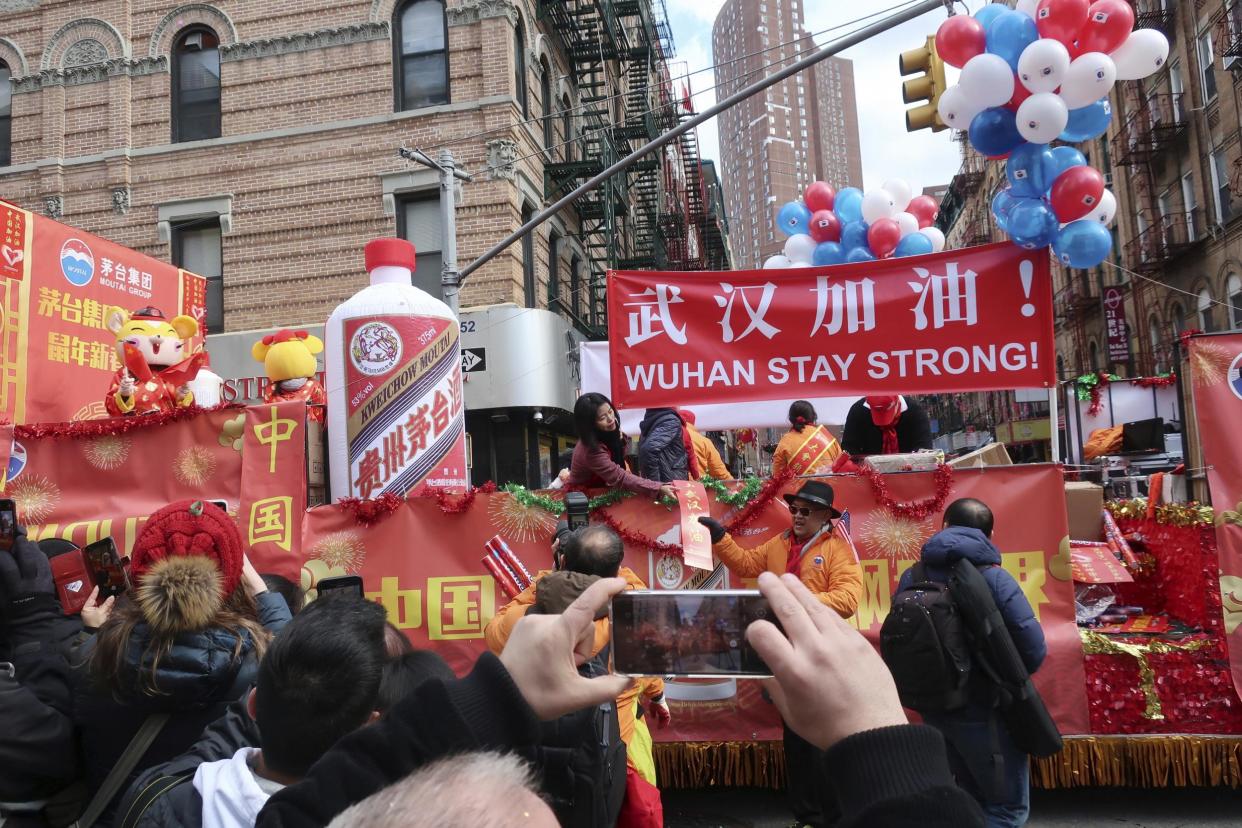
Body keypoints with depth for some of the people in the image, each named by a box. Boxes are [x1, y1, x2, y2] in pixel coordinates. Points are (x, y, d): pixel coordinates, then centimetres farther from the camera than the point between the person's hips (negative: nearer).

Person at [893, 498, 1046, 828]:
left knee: (974, 797, 24)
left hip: (933, 708, 6)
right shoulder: (994, 580, -16)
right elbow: (1033, 652, -17)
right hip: (983, 711, -5)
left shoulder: (912, 578, -2)